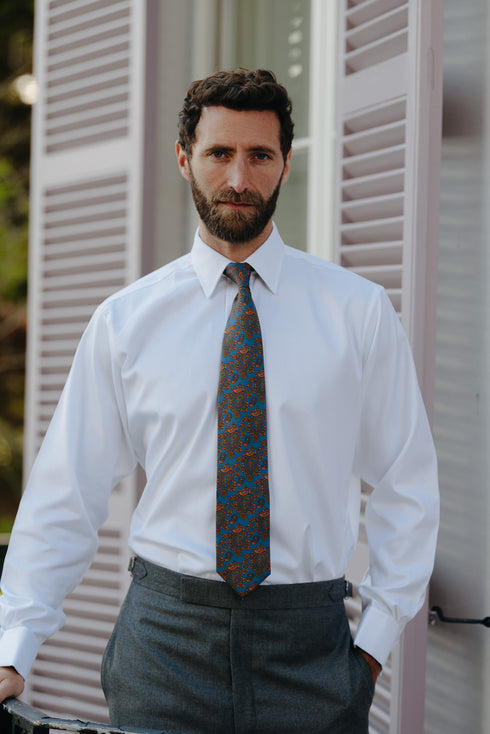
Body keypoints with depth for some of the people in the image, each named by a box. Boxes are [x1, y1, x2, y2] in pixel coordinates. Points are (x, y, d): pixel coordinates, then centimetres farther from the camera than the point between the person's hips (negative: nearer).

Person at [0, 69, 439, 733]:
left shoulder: (359, 312, 2)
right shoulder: (124, 321, 2)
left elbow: (406, 485, 7)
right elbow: (66, 494, 3)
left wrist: (376, 640, 0)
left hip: (308, 637, 0)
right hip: (165, 636, 0)